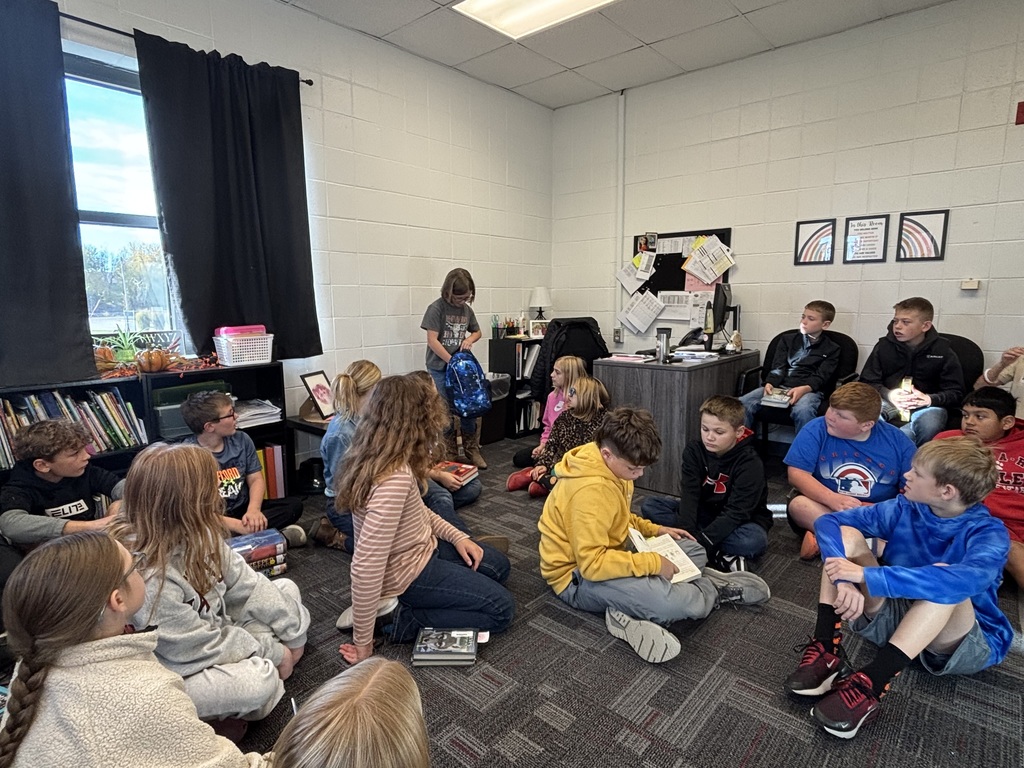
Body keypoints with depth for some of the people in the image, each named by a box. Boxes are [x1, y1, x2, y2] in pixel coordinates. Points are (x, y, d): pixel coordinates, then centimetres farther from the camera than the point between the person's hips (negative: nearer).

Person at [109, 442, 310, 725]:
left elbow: (245, 581, -6)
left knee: (287, 589, 7)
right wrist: (273, 652, -15)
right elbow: (200, 645, -26)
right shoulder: (148, 579, -35)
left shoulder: (196, 535, -12)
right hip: (181, 671, -8)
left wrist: (294, 631, -6)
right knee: (260, 680, -31)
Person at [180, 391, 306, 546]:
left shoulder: (241, 440, 2)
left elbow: (256, 479, 2)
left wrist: (253, 510, -20)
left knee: (294, 505, -11)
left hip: (243, 510, 5)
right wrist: (237, 525, -30)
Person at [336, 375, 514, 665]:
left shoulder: (380, 459, -5)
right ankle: (400, 618, -1)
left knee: (498, 566, 21)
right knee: (501, 609, 1)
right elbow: (366, 567, -34)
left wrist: (457, 536, 4)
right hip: (407, 574, -9)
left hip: (420, 549, 9)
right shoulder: (394, 479, -35)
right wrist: (363, 643, -24)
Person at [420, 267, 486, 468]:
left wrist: (469, 339, -3)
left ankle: (472, 451, 23)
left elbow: (477, 332, 21)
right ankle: (450, 455, 14)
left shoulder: (467, 310, 6)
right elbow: (432, 341, -16)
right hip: (440, 368, -5)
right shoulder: (436, 308, -11)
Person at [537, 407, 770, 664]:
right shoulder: (590, 490, -30)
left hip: (606, 553, 10)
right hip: (579, 575, -10)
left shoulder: (610, 465, 0)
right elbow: (592, 564, -32)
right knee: (672, 600, -29)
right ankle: (716, 589, 3)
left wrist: (654, 529, 5)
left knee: (694, 551, 13)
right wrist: (652, 563, -26)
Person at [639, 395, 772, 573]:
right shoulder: (694, 450, -10)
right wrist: (687, 532, -35)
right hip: (704, 513, 5)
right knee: (649, 505, -18)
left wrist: (702, 541, -37)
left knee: (754, 541, -39)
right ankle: (718, 554, -23)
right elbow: (689, 494, -19)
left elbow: (736, 512, -27)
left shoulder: (750, 463, -21)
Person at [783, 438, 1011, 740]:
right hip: (894, 620, 4)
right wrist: (845, 580, -34)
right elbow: (828, 522, -17)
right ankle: (826, 650, -23)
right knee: (846, 535, -15)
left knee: (946, 583, -36)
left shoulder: (989, 533, -19)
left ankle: (869, 686, -37)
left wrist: (866, 575, -44)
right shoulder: (904, 509, -7)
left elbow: (965, 580, -43)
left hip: (964, 644, -4)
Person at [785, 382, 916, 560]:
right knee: (799, 505, -32)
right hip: (825, 507, -1)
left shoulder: (897, 441, -3)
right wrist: (832, 499, -29)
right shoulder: (816, 430, -9)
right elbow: (796, 474, -15)